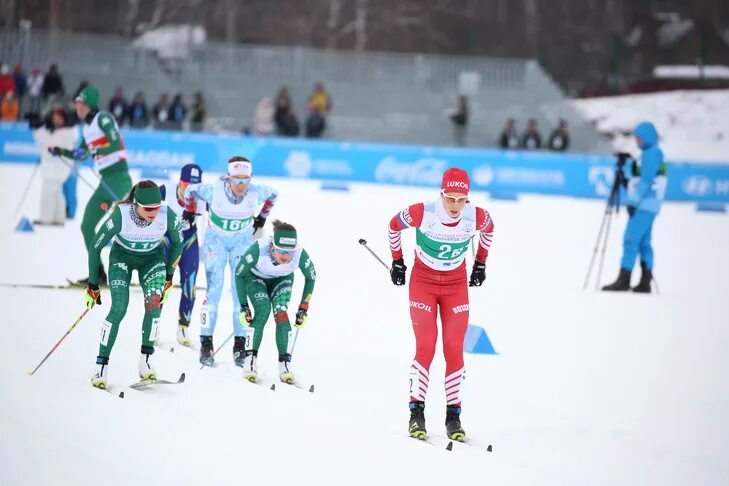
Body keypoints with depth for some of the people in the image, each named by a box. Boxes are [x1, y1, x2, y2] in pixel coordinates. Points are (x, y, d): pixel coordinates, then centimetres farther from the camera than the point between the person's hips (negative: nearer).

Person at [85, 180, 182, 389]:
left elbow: (177, 242, -4)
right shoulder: (120, 215, -33)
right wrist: (93, 286, -12)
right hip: (122, 256, -2)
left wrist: (169, 277, 1)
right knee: (119, 308, -19)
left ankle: (146, 360, -13)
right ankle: (101, 366, -10)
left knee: (154, 302, -22)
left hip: (153, 257, 2)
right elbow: (95, 248, -19)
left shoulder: (167, 215, -28)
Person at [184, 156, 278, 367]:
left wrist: (262, 217, 9)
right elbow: (190, 190, -6)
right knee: (214, 289, -9)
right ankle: (206, 343, -5)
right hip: (215, 239, -2)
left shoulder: (256, 192, -21)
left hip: (242, 241, 2)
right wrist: (189, 212, 4)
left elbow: (273, 194, 3)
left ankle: (240, 345, 7)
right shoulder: (214, 190, -26)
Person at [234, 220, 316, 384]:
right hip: (255, 277, -1)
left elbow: (311, 278, -12)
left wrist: (303, 309, -11)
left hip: (282, 279, 2)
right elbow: (239, 273, -21)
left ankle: (285, 364, -13)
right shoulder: (259, 249, -41)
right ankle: (250, 361, -18)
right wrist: (243, 306, -20)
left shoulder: (300, 253, -35)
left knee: (281, 313, -20)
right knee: (263, 311, -24)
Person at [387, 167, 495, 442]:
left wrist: (480, 264, 14)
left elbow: (488, 229, 8)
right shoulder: (422, 213, -24)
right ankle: (417, 413, -4)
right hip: (423, 281, -2)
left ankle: (453, 416, 3)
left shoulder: (476, 217, -18)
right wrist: (397, 262, 5)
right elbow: (394, 226, -3)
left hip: (456, 284, 2)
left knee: (454, 350, -4)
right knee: (426, 347, -11)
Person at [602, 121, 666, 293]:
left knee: (631, 240, -12)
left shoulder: (652, 153, -10)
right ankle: (645, 282, 9)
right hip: (648, 206, 10)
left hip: (644, 206, -10)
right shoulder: (650, 153, 20)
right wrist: (627, 171, 10)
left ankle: (623, 280, -15)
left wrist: (635, 201, -19)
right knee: (643, 242, 9)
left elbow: (646, 180, -17)